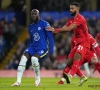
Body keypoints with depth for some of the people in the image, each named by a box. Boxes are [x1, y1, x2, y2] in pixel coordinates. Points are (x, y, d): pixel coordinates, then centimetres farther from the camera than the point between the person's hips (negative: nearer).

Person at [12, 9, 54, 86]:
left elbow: (50, 39, -6)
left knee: (34, 58, -34)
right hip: (33, 47, 6)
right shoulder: (30, 27, 15)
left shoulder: (44, 24, -5)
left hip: (42, 48, -6)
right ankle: (18, 81, -23)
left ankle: (38, 80, -11)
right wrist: (27, 51, 19)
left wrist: (51, 52, -10)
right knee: (23, 58, -21)